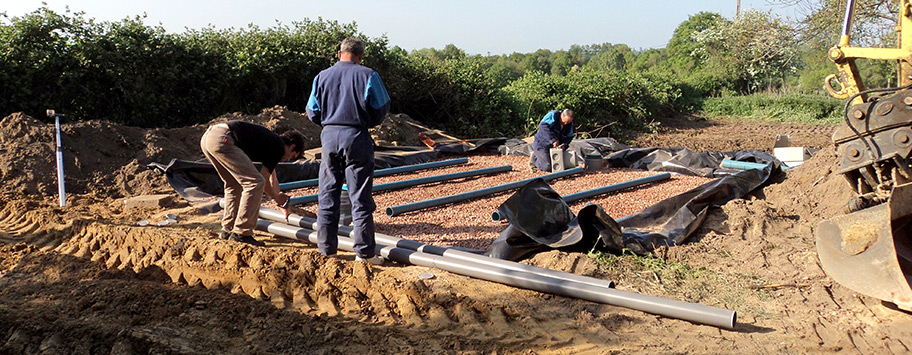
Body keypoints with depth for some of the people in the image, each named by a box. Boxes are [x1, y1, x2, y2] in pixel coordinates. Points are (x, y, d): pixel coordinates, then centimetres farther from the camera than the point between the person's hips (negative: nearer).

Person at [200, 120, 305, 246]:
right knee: (254, 183, -5)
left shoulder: (271, 141, 31)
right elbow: (264, 180, 6)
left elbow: (272, 178, 44)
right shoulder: (279, 147, 4)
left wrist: (281, 201, 56)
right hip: (222, 140, -10)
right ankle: (241, 233, -2)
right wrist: (277, 198, 24)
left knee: (234, 184, 23)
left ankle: (227, 230, 25)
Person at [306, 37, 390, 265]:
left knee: (327, 195, 11)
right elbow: (381, 109, -3)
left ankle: (326, 248, 16)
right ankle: (364, 252, 4)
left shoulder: (322, 76, 7)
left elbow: (312, 113, 8)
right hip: (357, 138, -3)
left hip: (330, 137, 3)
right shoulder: (368, 75, -3)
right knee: (360, 198, 1)